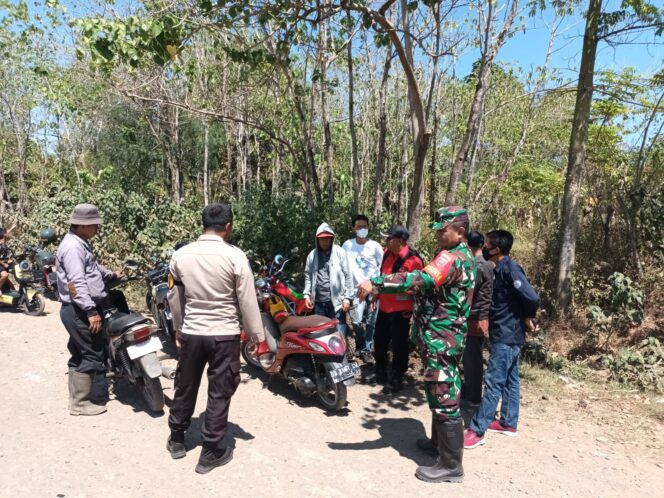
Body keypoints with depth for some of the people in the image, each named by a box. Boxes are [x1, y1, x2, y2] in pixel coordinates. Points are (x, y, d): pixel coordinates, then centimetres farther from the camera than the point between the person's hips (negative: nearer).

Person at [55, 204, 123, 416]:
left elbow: (92, 268, 33)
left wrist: (111, 275, 41)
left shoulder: (81, 243, 14)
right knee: (91, 354, -5)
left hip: (80, 310, 11)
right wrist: (91, 311, -30)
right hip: (79, 311, -11)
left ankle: (76, 398, 24)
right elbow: (77, 283, -27)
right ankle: (80, 403, 3)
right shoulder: (72, 246, -19)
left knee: (80, 354, 15)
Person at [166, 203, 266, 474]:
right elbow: (248, 302, -11)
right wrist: (258, 337, -2)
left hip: (191, 332, 4)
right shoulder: (235, 256, -14)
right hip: (224, 334, -4)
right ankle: (210, 453, 17)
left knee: (185, 387, 21)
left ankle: (176, 440, 39)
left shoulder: (180, 255, -1)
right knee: (219, 393, 8)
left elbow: (174, 297, 9)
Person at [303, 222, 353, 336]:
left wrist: (347, 298, -8)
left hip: (336, 301, -4)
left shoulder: (340, 252, -4)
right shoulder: (312, 255, 8)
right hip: (318, 302, 4)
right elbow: (308, 276, 14)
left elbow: (348, 276, -5)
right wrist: (307, 295, 6)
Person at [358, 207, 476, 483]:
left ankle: (451, 465, 5)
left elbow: (421, 280, -36)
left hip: (440, 339, -11)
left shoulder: (452, 258, -20)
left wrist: (376, 283, -40)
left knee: (444, 396, -4)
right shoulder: (463, 256, 15)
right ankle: (440, 441, 38)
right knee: (442, 393, 22)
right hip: (445, 336, 11)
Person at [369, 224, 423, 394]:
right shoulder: (387, 252, 4)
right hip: (384, 306, 8)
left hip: (400, 309, -8)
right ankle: (380, 374, 35)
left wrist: (412, 309, -10)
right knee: (380, 341, 18)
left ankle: (396, 380, 18)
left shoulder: (413, 259, -20)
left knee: (398, 345, 3)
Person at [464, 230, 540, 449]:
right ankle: (508, 423, 28)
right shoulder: (499, 269, 9)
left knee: (493, 382, -6)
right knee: (509, 380, 17)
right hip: (506, 334, 9)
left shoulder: (510, 268, -19)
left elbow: (532, 298, -25)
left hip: (507, 336, -9)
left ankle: (477, 430, -1)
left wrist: (527, 318, -11)